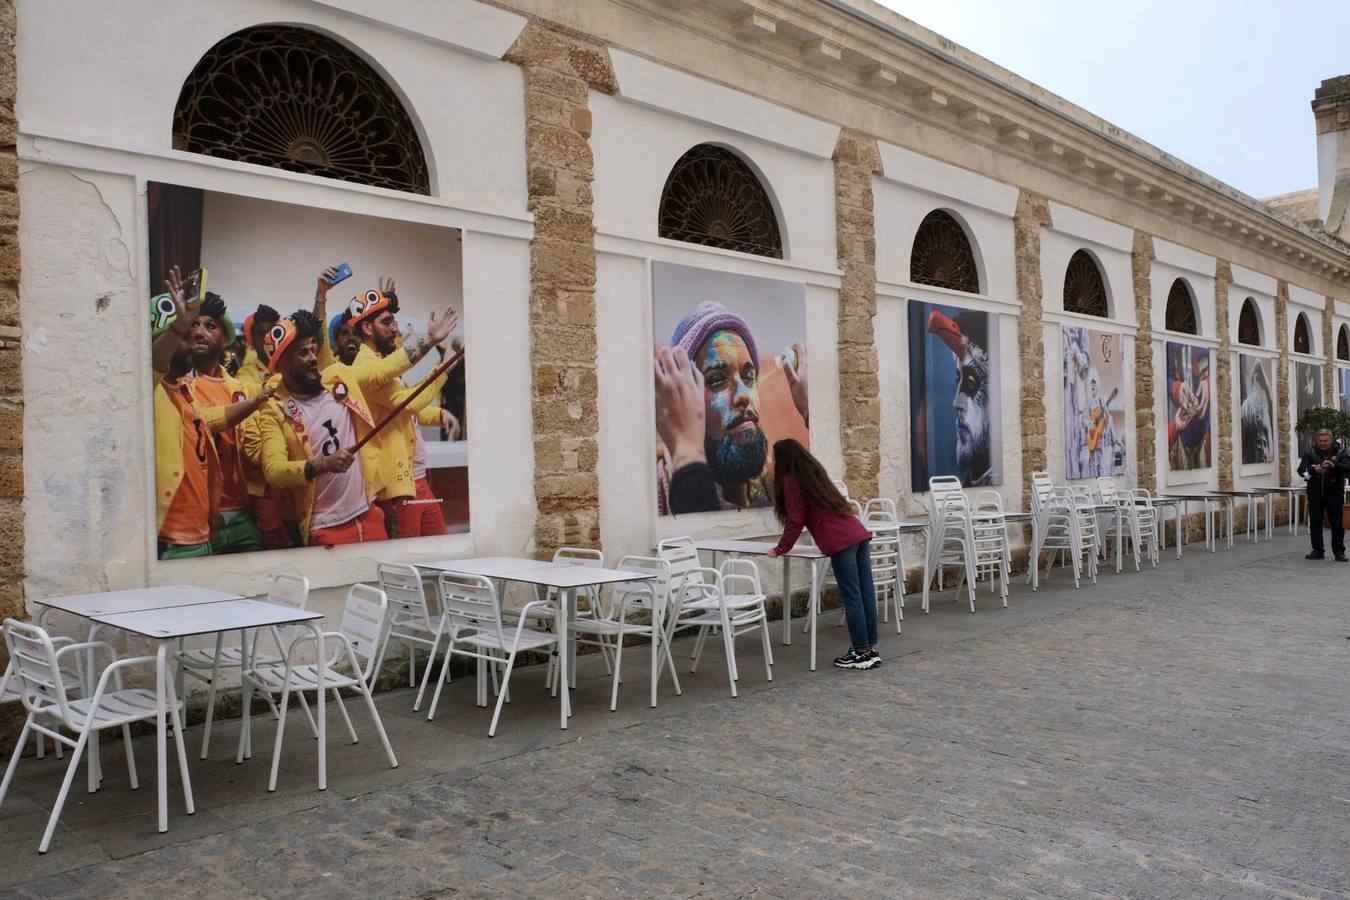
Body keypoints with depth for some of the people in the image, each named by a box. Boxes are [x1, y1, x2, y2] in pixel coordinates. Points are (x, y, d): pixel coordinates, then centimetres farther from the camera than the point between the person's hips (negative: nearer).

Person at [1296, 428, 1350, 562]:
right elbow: (1301, 470, -6)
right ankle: (1318, 551, 15)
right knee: (1315, 523, 5)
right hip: (1315, 493, 1)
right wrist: (1313, 469, -26)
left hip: (1335, 493, -1)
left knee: (1337, 524, 0)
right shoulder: (1310, 452, 3)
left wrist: (1334, 465, -28)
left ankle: (1339, 552, 8)